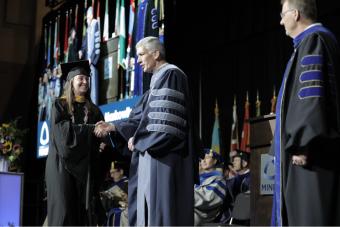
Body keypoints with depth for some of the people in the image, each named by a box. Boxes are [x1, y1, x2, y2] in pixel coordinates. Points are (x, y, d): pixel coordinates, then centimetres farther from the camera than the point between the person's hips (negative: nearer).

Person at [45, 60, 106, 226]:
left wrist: (103, 141, -15)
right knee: (63, 210, -10)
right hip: (63, 163, -3)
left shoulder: (93, 109, 17)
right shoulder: (60, 105, 6)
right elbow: (62, 131, -10)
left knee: (84, 210, -3)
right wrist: (91, 129, -13)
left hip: (85, 166, 4)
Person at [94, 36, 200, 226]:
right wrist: (113, 127, 11)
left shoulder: (171, 75, -8)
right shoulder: (158, 80, 22)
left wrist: (138, 139, -9)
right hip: (155, 154, 10)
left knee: (162, 209, -11)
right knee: (150, 209, 8)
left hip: (165, 156, -10)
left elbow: (165, 120, -18)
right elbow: (143, 118, 20)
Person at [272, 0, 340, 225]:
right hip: (314, 145, 11)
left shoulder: (313, 40, -10)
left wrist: (302, 143, -23)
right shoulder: (320, 40, 22)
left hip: (311, 149, -11)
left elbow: (313, 95, -21)